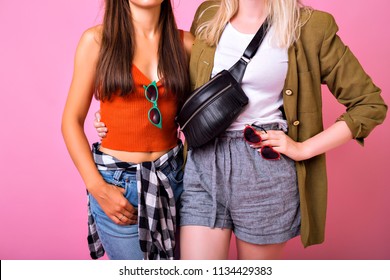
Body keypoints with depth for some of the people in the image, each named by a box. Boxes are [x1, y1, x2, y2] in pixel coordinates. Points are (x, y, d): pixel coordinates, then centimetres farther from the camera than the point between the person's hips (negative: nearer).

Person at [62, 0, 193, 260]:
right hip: (118, 180, -2)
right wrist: (97, 187, -11)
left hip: (173, 176, 3)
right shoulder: (97, 39, -5)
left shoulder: (185, 43, 2)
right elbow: (72, 121, -3)